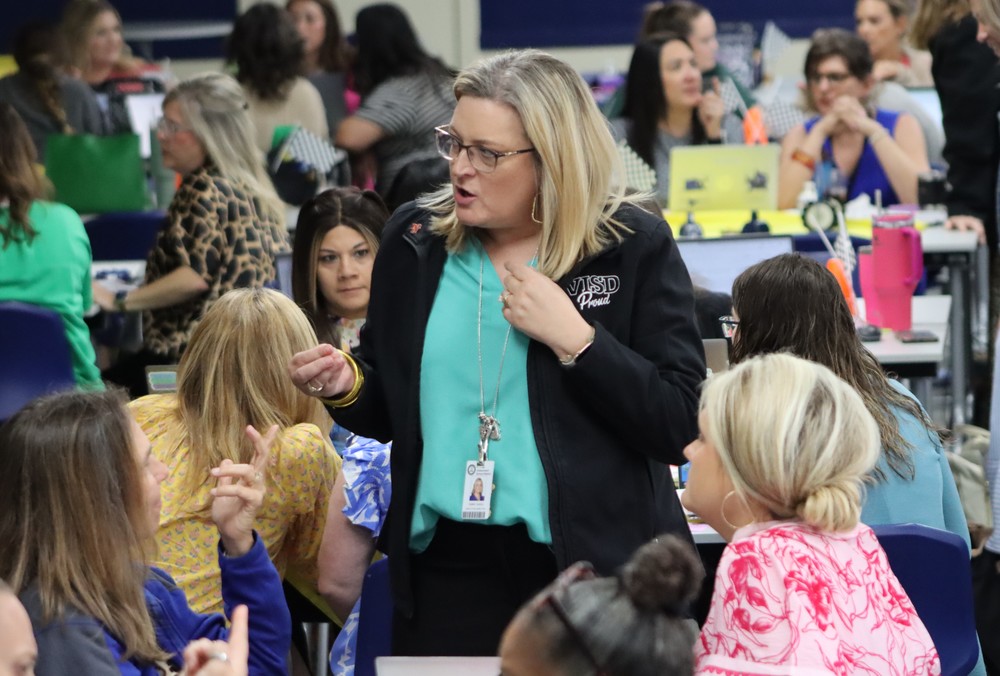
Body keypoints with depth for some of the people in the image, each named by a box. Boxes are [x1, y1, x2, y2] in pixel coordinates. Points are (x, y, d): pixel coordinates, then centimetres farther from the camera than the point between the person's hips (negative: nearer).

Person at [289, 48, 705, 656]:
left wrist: (574, 339, -18)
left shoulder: (635, 247, -5)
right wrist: (347, 385, -6)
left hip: (589, 567, -3)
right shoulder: (415, 240, 6)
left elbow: (682, 426, -11)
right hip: (444, 570, 3)